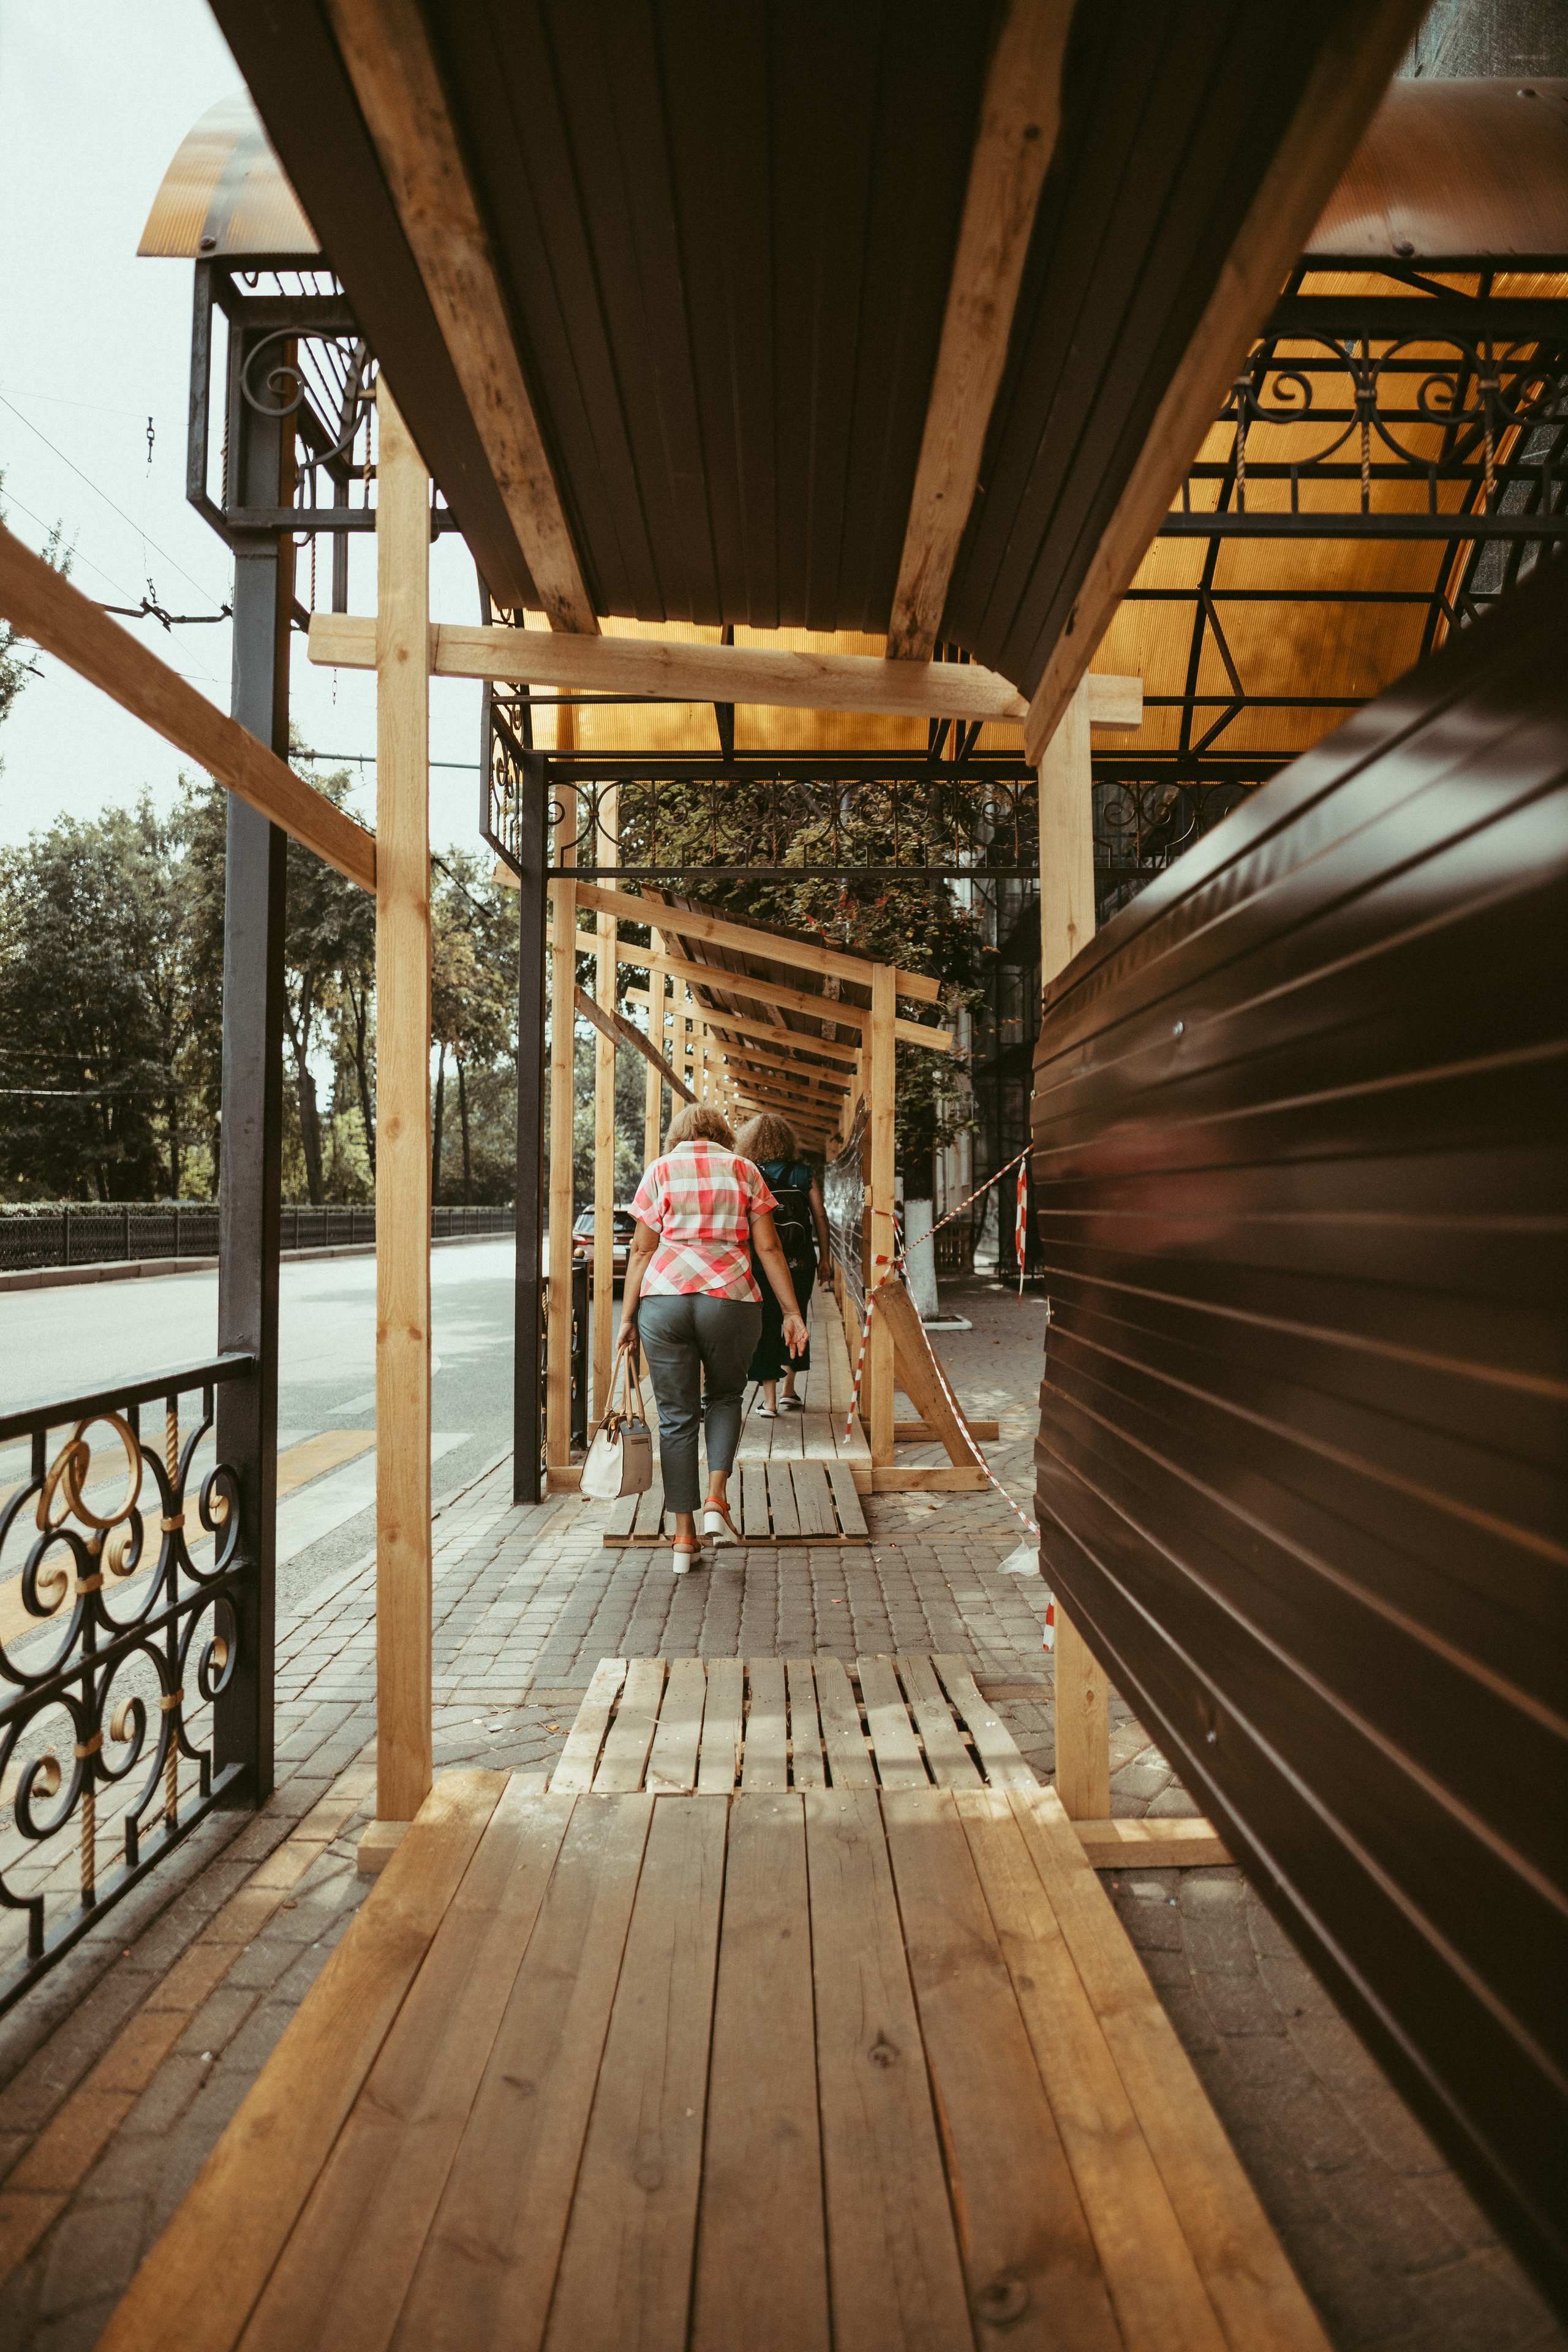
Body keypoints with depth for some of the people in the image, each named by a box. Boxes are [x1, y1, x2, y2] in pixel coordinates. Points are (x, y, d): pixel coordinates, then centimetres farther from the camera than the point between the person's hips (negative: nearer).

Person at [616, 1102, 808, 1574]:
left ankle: (684, 1538, 11)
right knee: (724, 1398, 23)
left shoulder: (660, 1171, 8)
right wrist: (790, 1312, 6)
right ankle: (716, 1499, 6)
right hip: (730, 1301, 0)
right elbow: (768, 1248, 3)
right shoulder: (744, 1171, 9)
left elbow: (642, 1250, 4)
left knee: (676, 1416, 8)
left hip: (665, 1300, 0)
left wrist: (627, 1317, 7)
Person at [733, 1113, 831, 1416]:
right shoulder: (804, 1174, 1)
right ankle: (788, 1392, 20)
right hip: (799, 1263, 2)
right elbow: (820, 1216, 1)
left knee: (766, 1327, 7)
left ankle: (769, 1400, 7)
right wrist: (824, 1258, 8)